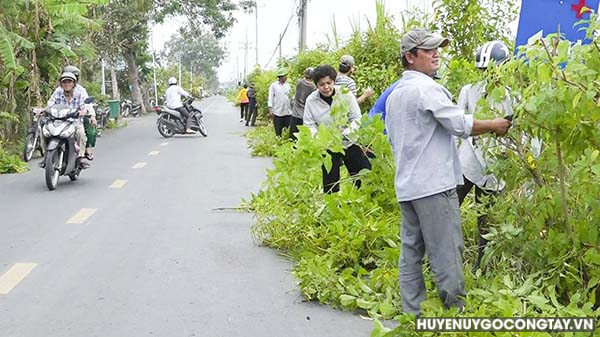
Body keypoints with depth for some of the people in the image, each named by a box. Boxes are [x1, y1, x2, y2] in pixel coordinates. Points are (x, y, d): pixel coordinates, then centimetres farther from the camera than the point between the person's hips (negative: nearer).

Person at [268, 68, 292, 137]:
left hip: (288, 113, 3)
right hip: (277, 113, -3)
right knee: (278, 133, 2)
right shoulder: (273, 85, 1)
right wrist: (270, 110, -8)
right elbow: (271, 98, 0)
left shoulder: (288, 85, 11)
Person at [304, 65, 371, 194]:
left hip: (349, 143, 0)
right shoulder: (311, 100, -8)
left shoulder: (346, 94, -11)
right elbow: (309, 125, -3)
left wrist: (345, 134, -23)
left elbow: (356, 118, -8)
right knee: (330, 182, 8)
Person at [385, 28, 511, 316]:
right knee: (446, 253, -3)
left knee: (411, 251, 10)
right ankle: (457, 309, 4)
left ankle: (413, 312, 16)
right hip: (434, 184, -9)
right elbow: (461, 124, -15)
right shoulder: (427, 88, -12)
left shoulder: (395, 94, 17)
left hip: (406, 185, 9)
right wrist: (494, 126, -1)